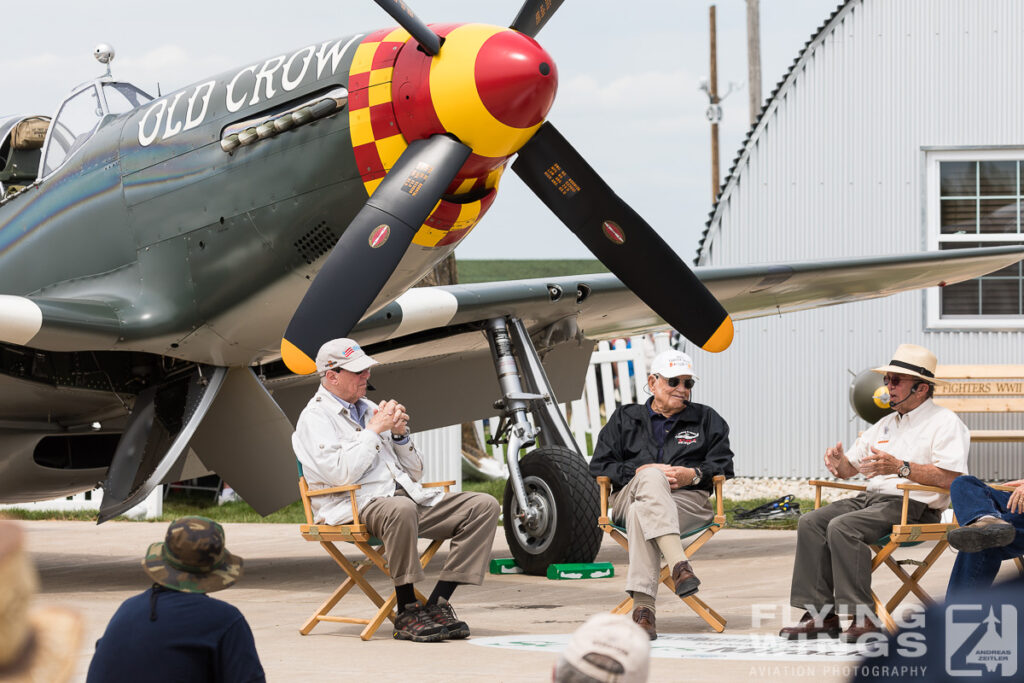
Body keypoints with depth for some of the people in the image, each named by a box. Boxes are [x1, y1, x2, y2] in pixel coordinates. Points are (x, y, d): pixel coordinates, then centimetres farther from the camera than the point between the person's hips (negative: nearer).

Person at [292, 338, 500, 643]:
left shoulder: (371, 410, 24)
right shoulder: (315, 417, 1)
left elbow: (415, 471, 24)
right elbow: (340, 473, -16)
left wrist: (400, 434, 6)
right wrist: (374, 430, -9)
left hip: (408, 496, 8)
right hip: (357, 506, -8)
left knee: (484, 506, -11)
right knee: (401, 511, -43)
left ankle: (438, 603, -17)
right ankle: (407, 612, -30)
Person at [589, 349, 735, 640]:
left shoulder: (706, 420, 24)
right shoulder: (624, 419, 22)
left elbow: (723, 465, 13)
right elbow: (599, 466, 11)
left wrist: (693, 474, -9)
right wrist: (640, 472, -6)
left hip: (688, 500, 0)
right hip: (630, 494, 0)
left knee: (641, 514, -38)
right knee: (652, 477, -41)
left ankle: (643, 605, -54)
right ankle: (680, 565, -60)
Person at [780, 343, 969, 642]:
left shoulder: (944, 422, -2)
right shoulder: (886, 424, 25)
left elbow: (951, 477, -17)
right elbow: (851, 465, 26)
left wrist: (900, 467, -25)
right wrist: (839, 463, 0)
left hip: (914, 507, -8)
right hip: (872, 498, 8)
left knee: (842, 526, -30)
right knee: (811, 522, -12)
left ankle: (862, 615, -29)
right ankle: (822, 614, -18)